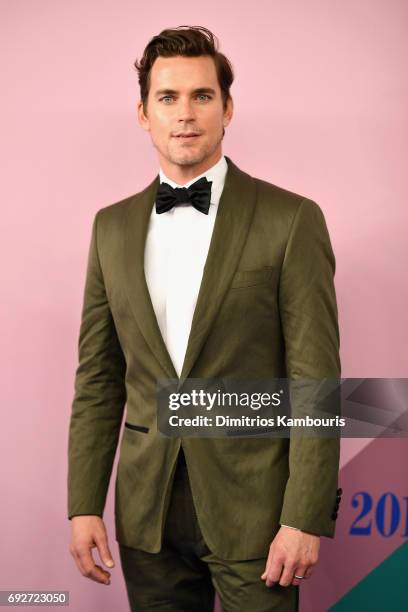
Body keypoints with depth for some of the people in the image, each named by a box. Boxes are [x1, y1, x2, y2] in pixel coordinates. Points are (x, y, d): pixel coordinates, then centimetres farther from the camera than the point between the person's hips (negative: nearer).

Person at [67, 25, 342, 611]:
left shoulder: (291, 220, -6)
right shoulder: (113, 227, 7)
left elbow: (315, 380, -9)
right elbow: (98, 377, 8)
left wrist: (305, 519, -13)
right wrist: (84, 505, 3)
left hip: (252, 510, -3)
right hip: (148, 515, 4)